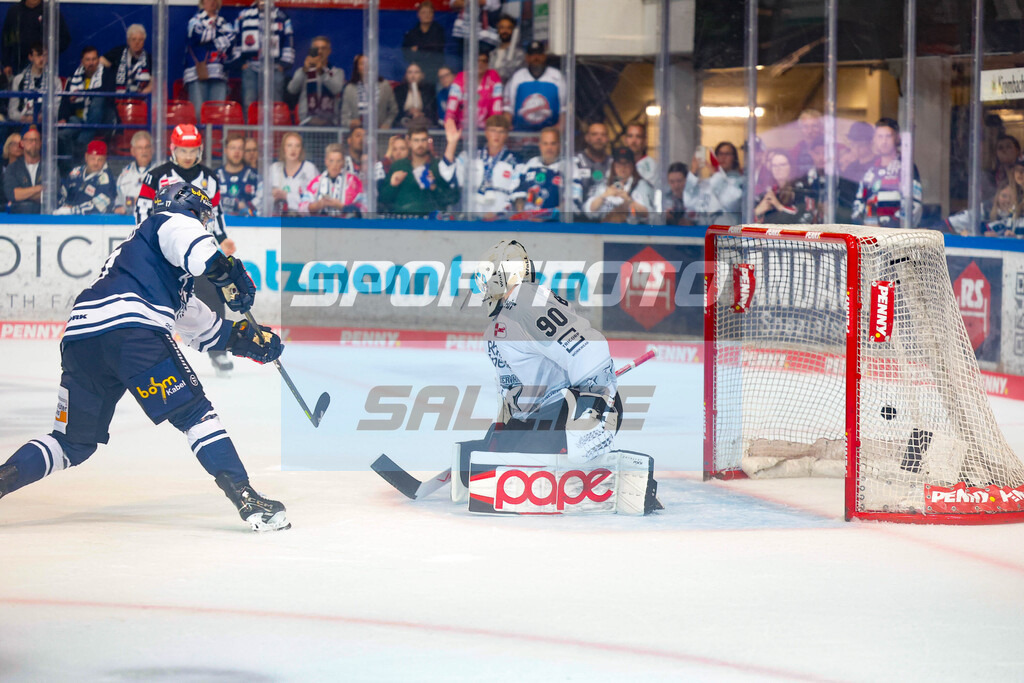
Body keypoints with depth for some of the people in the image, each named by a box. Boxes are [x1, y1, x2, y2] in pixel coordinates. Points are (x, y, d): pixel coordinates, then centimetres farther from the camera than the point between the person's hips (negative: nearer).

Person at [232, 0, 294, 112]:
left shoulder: (281, 17, 11)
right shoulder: (244, 16, 12)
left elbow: (289, 41, 11)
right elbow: (235, 40, 14)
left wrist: (284, 64, 1)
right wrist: (240, 62, 4)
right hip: (250, 68, 1)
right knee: (249, 104, -6)